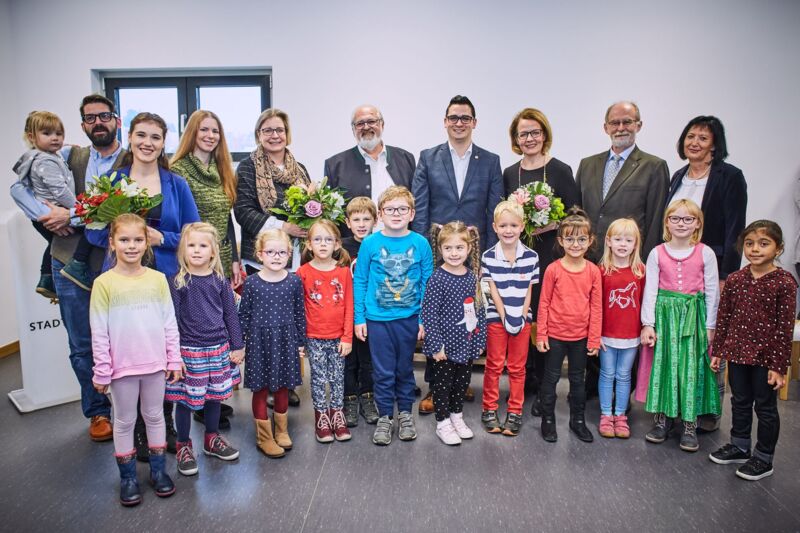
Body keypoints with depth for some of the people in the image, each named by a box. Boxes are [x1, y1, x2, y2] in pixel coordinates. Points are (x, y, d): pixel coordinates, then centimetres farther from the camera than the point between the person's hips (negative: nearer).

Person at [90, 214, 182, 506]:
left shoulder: (158, 279, -1)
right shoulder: (104, 283, -8)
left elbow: (169, 322, 3)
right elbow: (99, 332, -6)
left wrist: (174, 359, 3)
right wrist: (102, 371, -6)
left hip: (155, 363, 2)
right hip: (122, 366, -2)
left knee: (154, 415, 15)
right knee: (124, 421, 12)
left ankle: (158, 470, 31)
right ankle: (128, 477, 28)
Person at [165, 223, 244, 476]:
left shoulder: (220, 281, 2)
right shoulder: (177, 283, -5)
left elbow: (230, 315, 6)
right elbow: (172, 320, -4)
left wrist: (237, 346, 6)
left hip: (218, 348, 3)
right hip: (189, 350, -3)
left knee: (215, 396, 14)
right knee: (185, 399, 5)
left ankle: (212, 439, 34)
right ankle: (183, 446, 24)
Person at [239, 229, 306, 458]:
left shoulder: (294, 281, -4)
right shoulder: (251, 282, -6)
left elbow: (300, 313, 3)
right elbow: (243, 315, 0)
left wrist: (301, 342, 5)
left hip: (285, 341, 1)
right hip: (259, 342, -1)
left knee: (282, 387, 14)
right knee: (260, 389, 7)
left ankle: (281, 431, 33)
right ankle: (264, 437, 22)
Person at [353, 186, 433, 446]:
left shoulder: (420, 243, -5)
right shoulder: (370, 243, -6)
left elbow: (427, 283, 0)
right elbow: (359, 282, -1)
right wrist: (359, 318, -2)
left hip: (409, 318, 1)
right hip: (378, 318, -1)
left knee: (405, 368, 16)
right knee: (383, 371, 8)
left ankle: (405, 413, 33)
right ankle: (385, 416, 26)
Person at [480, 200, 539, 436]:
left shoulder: (531, 256, -3)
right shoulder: (489, 256, -6)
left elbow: (529, 291, -1)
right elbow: (493, 290, -6)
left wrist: (521, 317, -8)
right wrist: (505, 317, -11)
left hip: (522, 319, 1)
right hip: (497, 317, -1)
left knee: (517, 367, 10)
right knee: (494, 365, 8)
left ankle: (515, 413, 21)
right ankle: (489, 410, 21)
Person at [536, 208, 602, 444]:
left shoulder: (593, 271, -5)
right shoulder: (553, 269, -11)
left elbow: (596, 307, -1)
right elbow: (544, 304, -6)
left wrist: (594, 339, -1)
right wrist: (541, 335, -6)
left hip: (581, 337, 2)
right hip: (555, 335, -2)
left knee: (578, 379, 18)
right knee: (551, 378, 11)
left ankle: (578, 420, 34)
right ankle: (548, 420, 26)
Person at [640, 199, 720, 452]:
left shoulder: (705, 253, 0)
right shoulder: (657, 253, 1)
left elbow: (712, 291, 3)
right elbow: (650, 289, -1)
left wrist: (709, 326, 1)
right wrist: (648, 324, -4)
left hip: (694, 314, 0)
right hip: (665, 313, 1)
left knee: (692, 367, 1)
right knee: (664, 364, 5)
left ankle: (690, 424, 12)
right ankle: (663, 418, 18)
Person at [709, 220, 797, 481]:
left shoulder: (784, 283, -12)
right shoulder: (734, 279, -1)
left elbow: (785, 327, -11)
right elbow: (723, 318, 5)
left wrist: (779, 366, -12)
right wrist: (717, 351, 7)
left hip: (766, 357, -4)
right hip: (738, 353, 4)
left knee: (765, 408, 10)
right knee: (740, 402, 19)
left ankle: (763, 458, 25)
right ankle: (739, 446, 36)